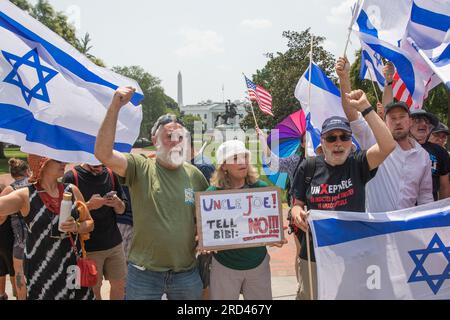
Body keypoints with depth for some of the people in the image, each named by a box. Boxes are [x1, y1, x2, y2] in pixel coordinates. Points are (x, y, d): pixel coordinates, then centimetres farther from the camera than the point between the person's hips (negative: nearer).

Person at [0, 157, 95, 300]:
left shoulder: (72, 190, 2)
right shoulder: (26, 196, -8)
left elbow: (89, 223, 10)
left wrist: (76, 227, -9)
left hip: (73, 267, 3)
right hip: (41, 271, -3)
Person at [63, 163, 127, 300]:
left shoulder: (110, 174, 5)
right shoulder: (71, 177, -9)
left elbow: (121, 210, 10)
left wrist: (117, 202, -12)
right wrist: (89, 205, -23)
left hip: (114, 242, 4)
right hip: (89, 246, -4)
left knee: (120, 284, 11)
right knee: (94, 288, 7)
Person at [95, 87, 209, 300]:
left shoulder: (194, 174, 4)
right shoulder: (140, 168, -6)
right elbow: (103, 153, -22)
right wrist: (114, 108, -27)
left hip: (187, 273, 3)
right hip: (144, 273, -3)